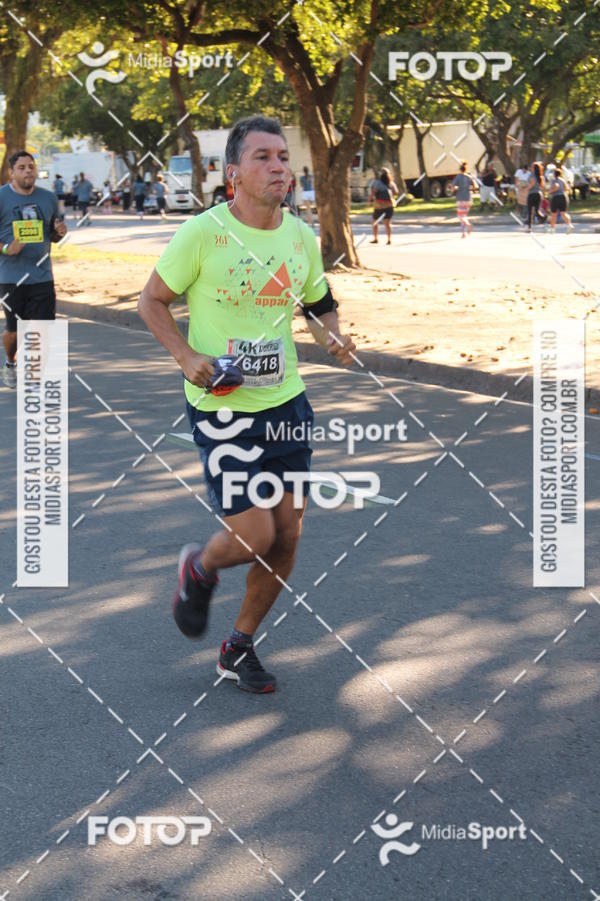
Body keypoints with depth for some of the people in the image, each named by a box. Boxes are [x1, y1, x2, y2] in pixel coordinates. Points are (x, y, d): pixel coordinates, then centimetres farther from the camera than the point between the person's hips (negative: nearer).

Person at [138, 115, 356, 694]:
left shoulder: (301, 237, 3)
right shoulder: (202, 233, -13)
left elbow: (319, 305, 19)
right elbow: (152, 301, -2)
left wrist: (332, 338, -2)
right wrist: (186, 356, -16)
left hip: (286, 402, 5)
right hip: (221, 409, -5)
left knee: (286, 536, 5)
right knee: (253, 536, -12)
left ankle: (238, 648, 25)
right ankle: (198, 569, 26)